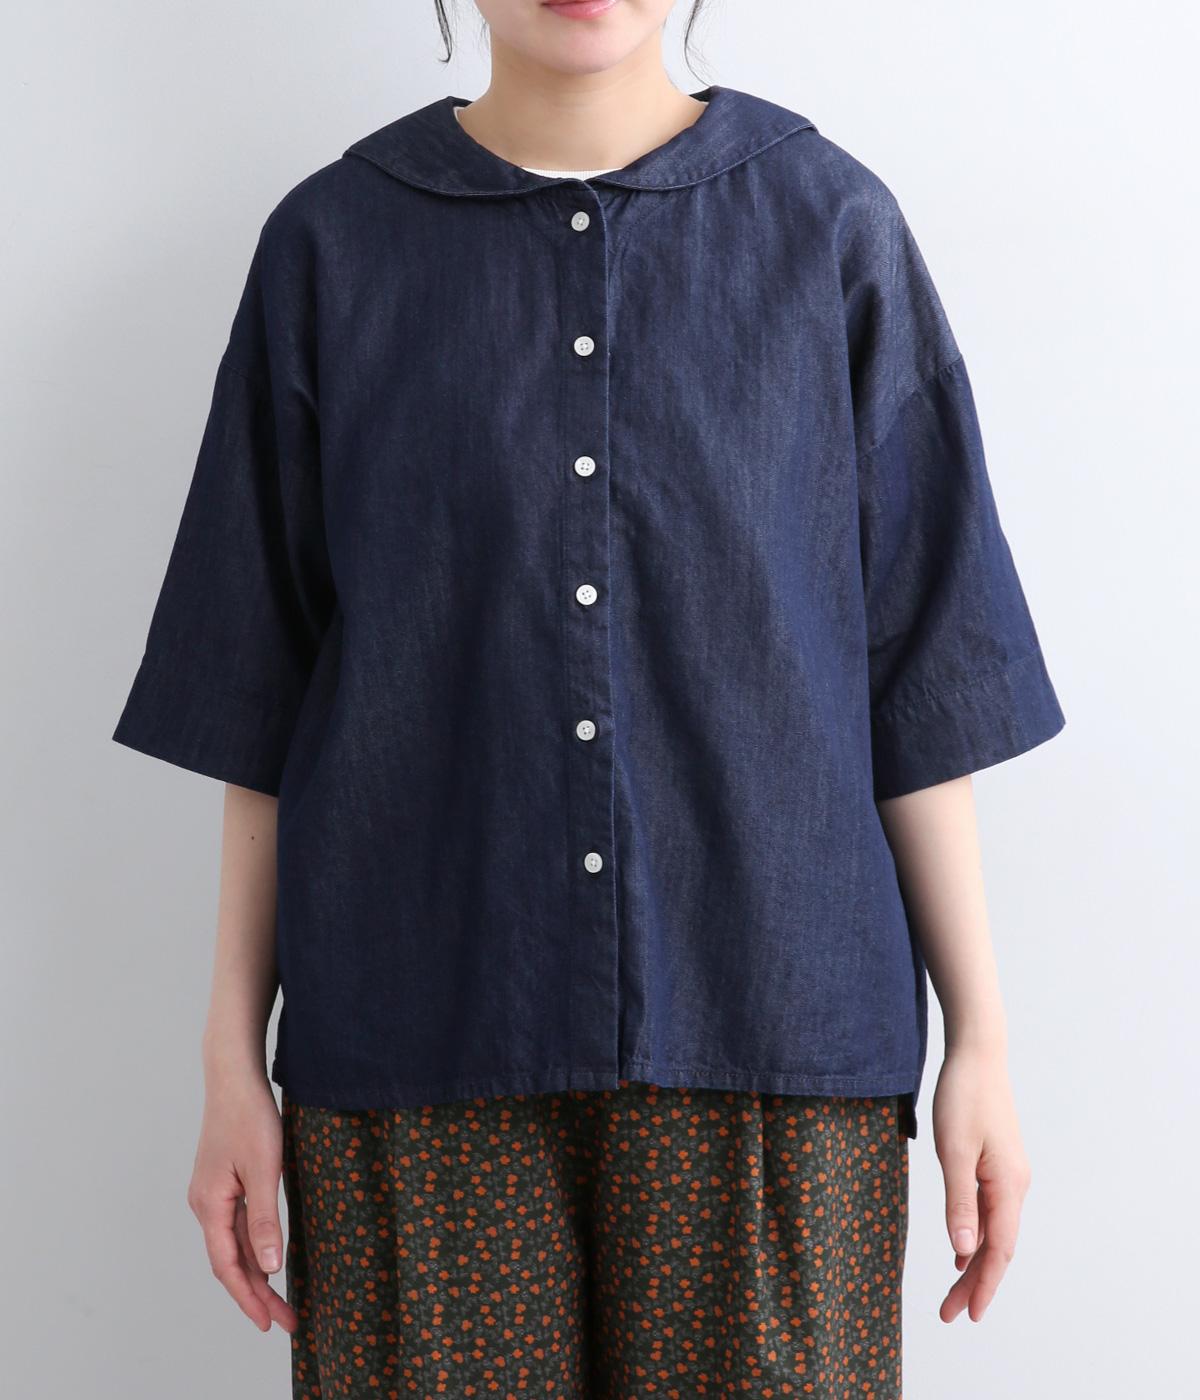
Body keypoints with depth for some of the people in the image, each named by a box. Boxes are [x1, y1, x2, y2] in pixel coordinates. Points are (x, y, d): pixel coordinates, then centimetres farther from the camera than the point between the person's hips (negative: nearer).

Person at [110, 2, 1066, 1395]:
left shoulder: (833, 226, 2)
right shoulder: (332, 243, 3)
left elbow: (922, 678, 3)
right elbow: (265, 698, 5)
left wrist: (980, 1041, 1)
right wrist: (232, 1063, 4)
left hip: (765, 1033, 0)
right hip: (422, 1038, 1)